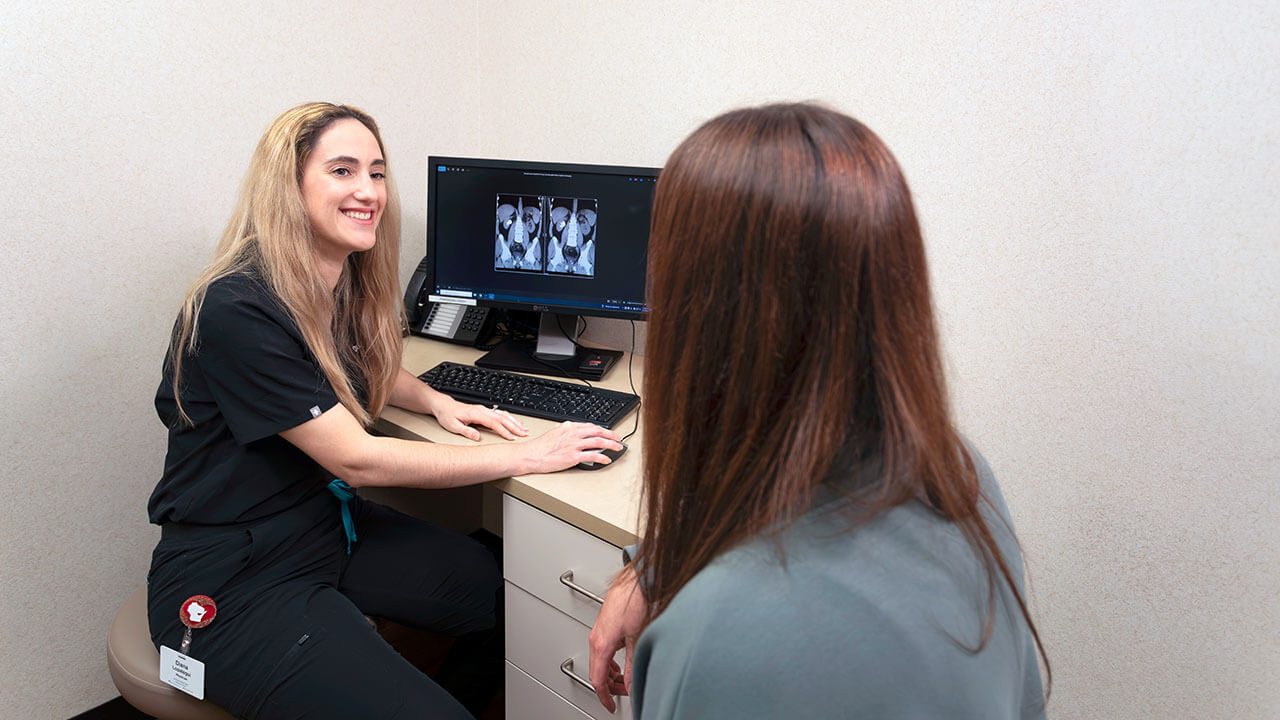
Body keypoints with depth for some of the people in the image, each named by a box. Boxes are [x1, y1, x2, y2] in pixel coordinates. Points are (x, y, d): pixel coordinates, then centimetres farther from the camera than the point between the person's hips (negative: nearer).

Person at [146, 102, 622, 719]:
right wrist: (525, 455, -19)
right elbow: (358, 459, -23)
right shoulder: (237, 311, -24)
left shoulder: (344, 284, 1)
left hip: (331, 527, 8)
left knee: (502, 594, 2)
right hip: (232, 584, -8)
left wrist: (435, 402, 1)